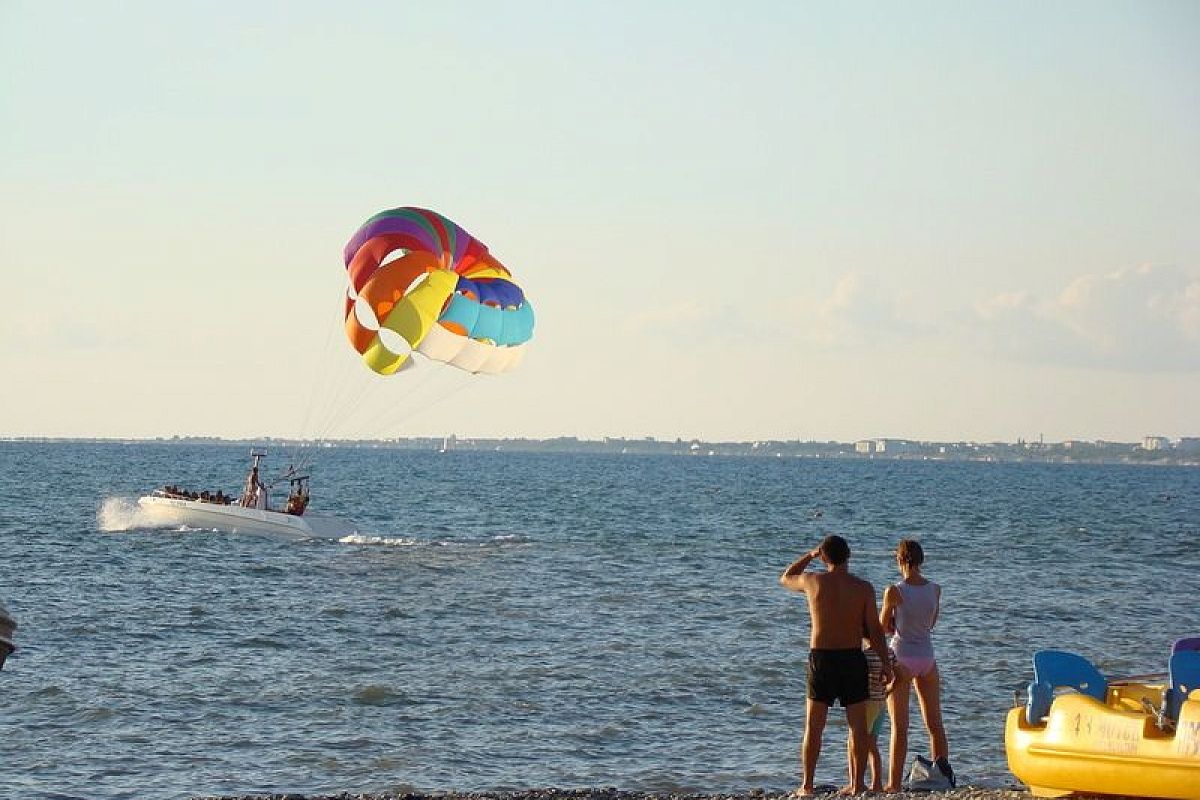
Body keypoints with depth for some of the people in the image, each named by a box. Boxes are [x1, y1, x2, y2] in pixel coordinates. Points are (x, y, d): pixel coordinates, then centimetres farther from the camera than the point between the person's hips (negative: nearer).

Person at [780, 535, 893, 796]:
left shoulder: (813, 581, -4)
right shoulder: (864, 588, -4)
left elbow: (785, 578, 18)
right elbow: (874, 630, -3)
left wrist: (810, 555, 23)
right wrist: (885, 663, 4)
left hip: (821, 657, 0)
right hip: (853, 658, 0)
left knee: (814, 727, 7)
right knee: (858, 726, 8)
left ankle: (807, 785, 7)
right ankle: (856, 785, 7)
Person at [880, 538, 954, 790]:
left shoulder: (894, 592, -13)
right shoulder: (935, 589, 0)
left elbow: (885, 626, -1)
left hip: (901, 658, -4)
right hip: (927, 658, 4)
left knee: (899, 726, 0)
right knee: (935, 723, 13)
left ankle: (894, 783, 0)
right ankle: (944, 775, 12)